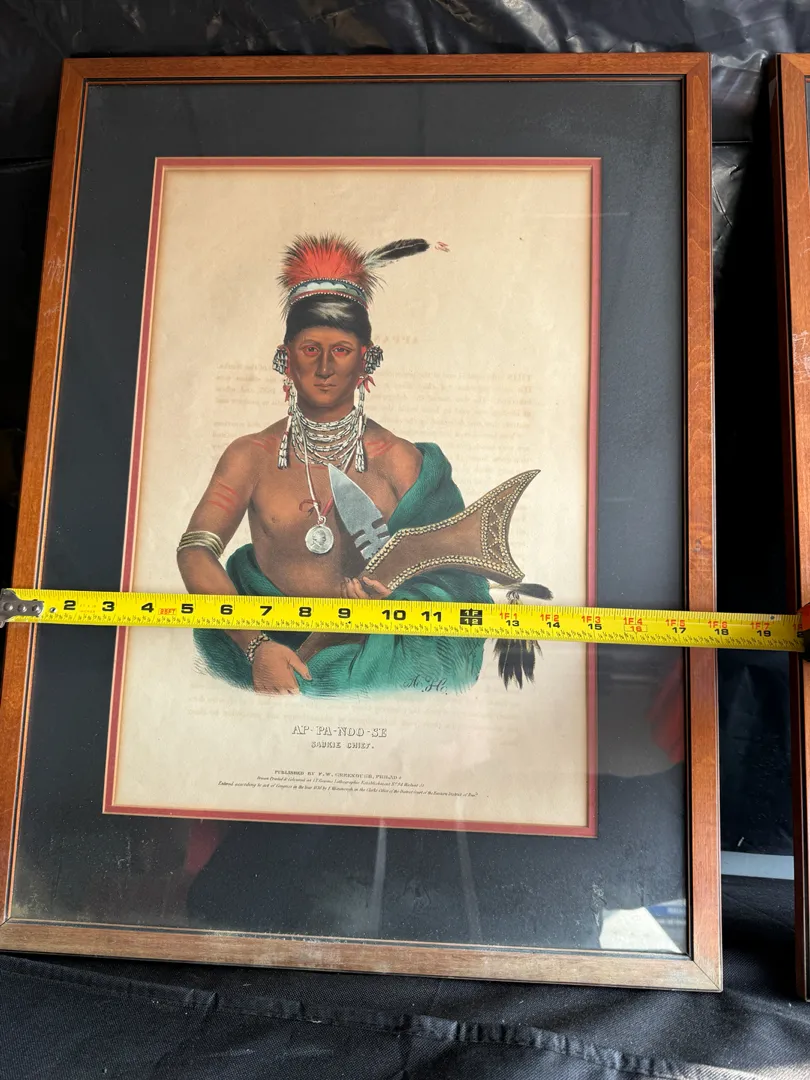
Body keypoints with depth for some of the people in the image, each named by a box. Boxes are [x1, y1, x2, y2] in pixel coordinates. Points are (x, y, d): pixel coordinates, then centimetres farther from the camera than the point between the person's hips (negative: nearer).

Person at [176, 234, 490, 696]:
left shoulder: (399, 461, 2)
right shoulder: (250, 457, 3)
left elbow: (440, 569, -2)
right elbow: (195, 551, -9)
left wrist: (389, 600, -27)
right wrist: (256, 646, -25)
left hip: (368, 644, 1)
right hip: (275, 643, 0)